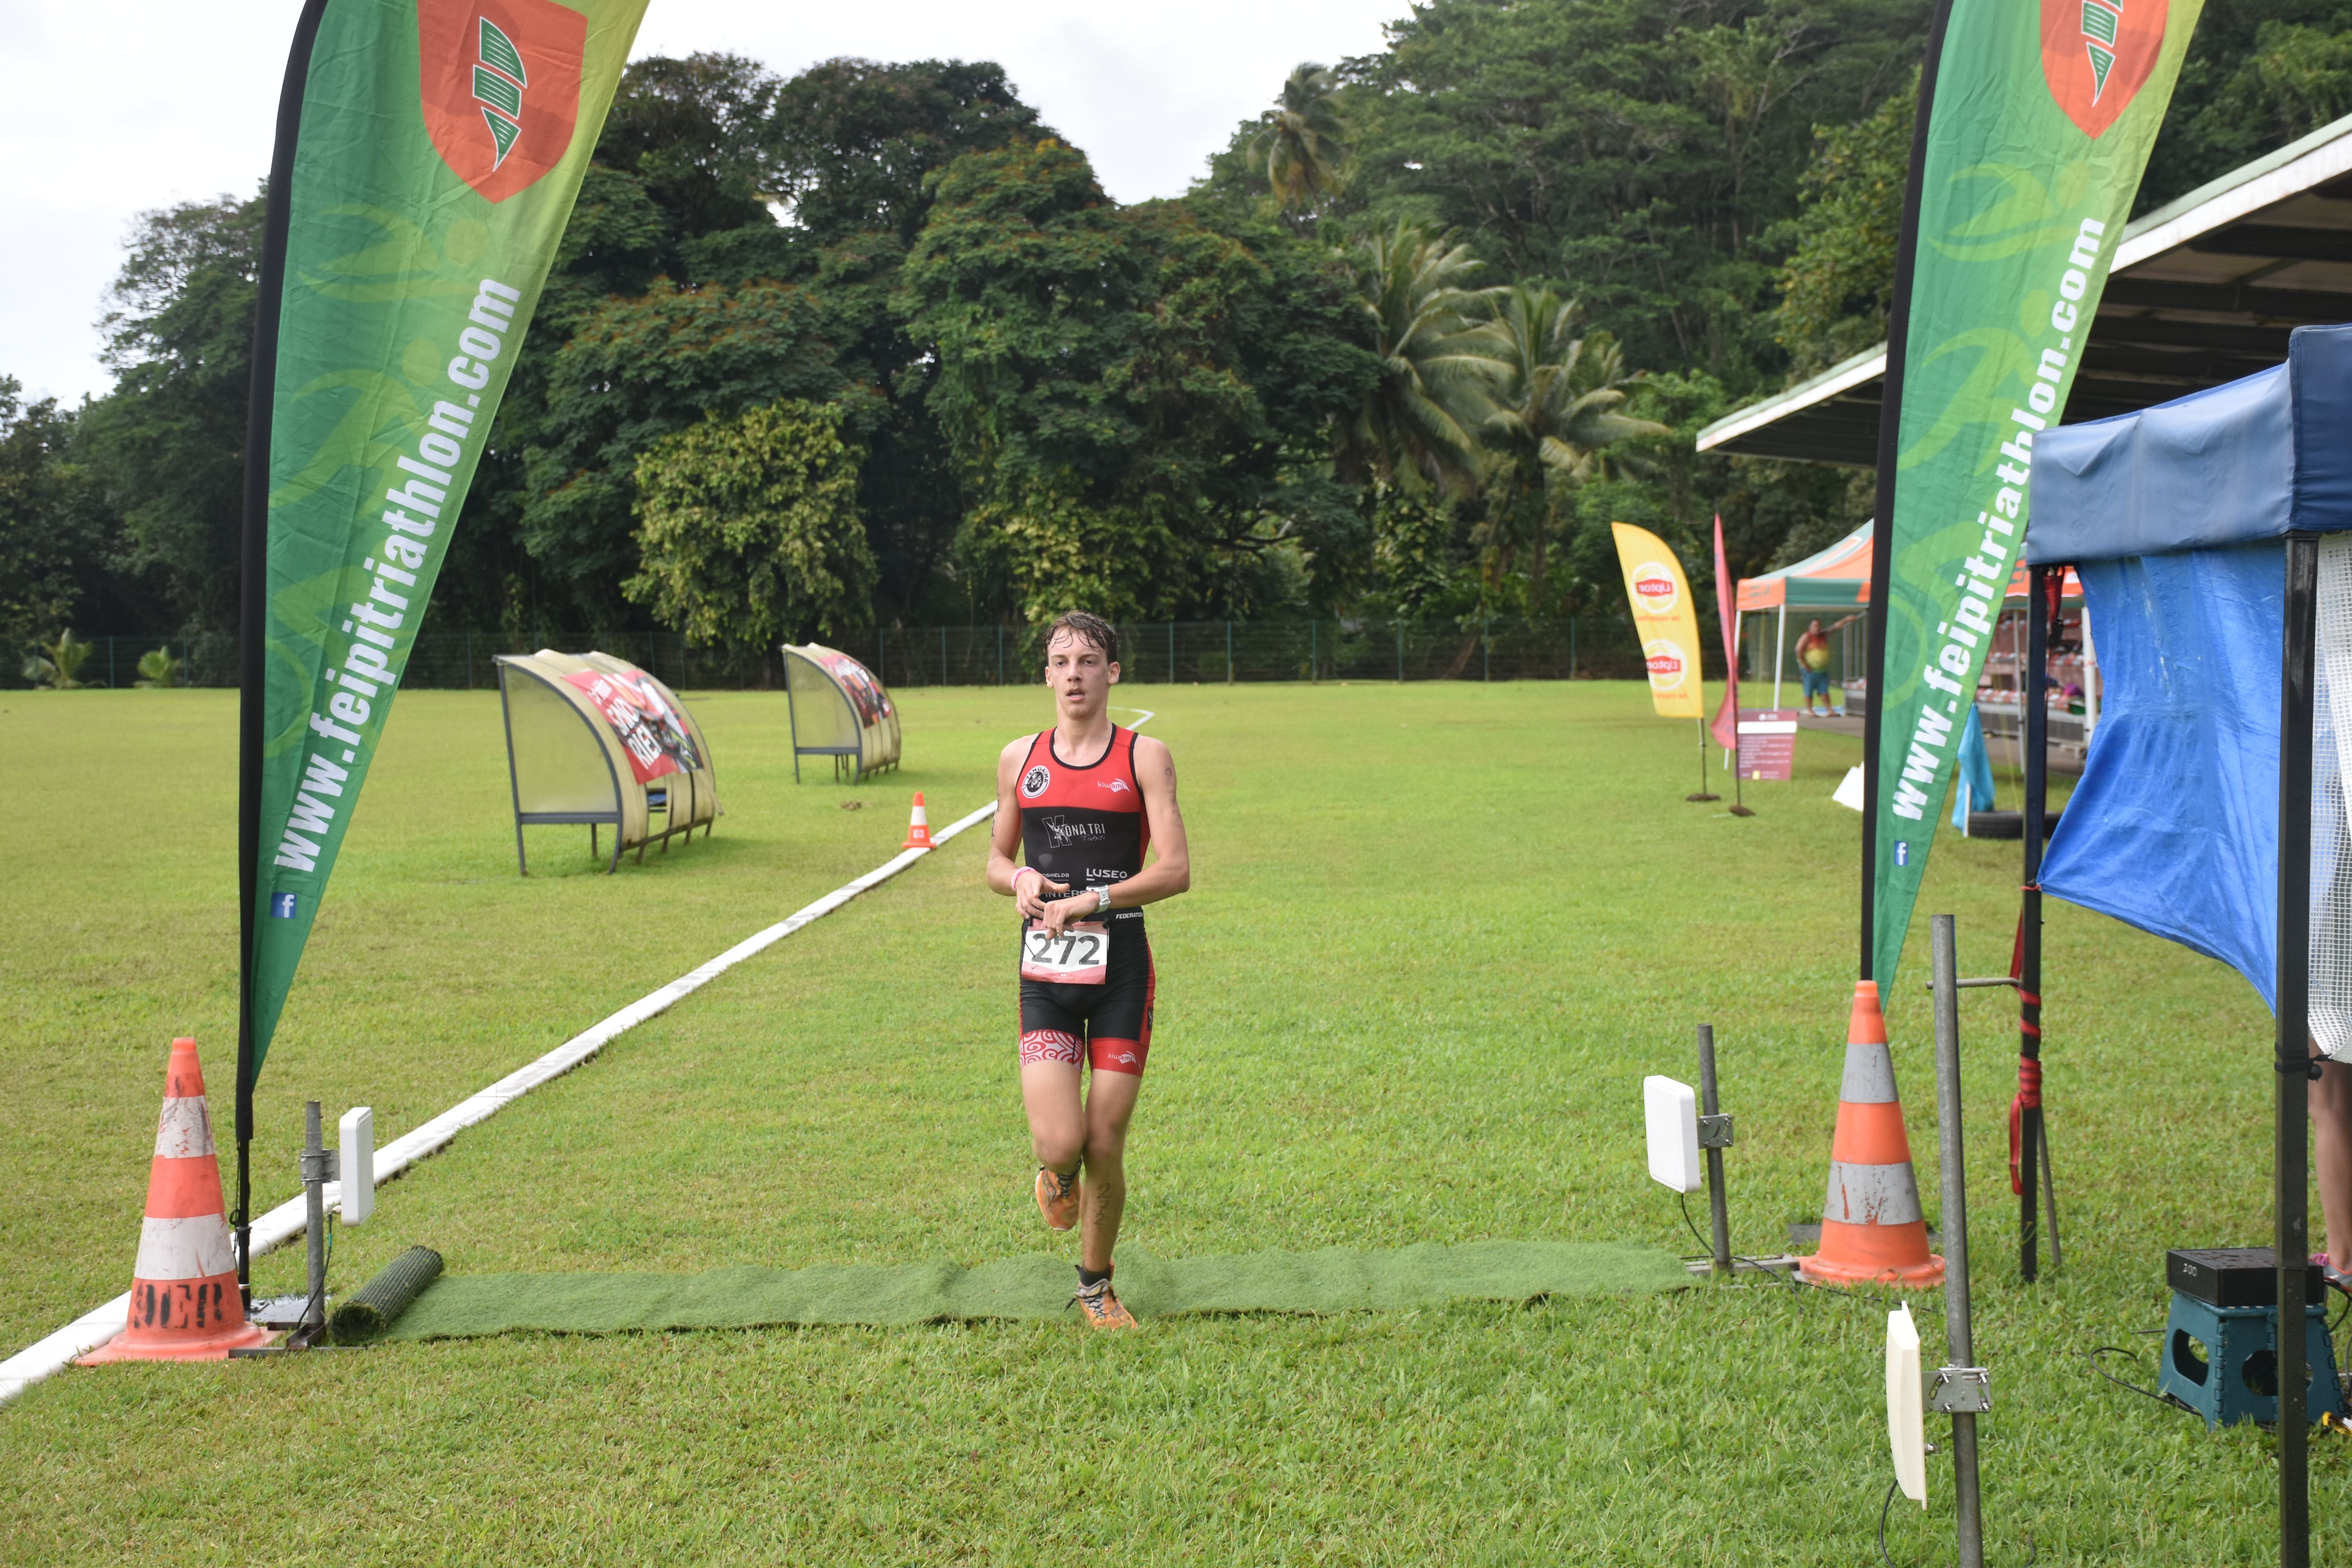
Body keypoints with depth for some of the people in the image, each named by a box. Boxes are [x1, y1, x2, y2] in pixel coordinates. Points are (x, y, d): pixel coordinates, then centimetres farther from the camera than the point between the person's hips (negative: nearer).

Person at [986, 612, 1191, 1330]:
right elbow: (997, 859, 19)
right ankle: (1058, 1173, 25)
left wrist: (1090, 901, -17)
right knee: (1059, 1142, -14)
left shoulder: (1145, 758, 0)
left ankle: (1095, 1284, 24)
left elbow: (1175, 870, -8)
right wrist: (1019, 879, -4)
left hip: (1121, 966, -1)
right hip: (1045, 970, 1)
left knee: (1104, 1148, 1)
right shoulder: (1019, 759, 9)